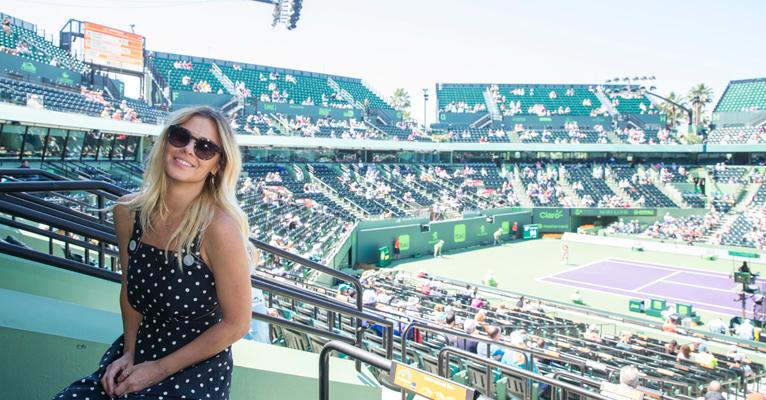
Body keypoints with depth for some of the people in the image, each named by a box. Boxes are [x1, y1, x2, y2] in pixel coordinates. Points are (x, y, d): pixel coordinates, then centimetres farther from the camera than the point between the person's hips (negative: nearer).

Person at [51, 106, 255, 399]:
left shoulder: (219, 227, -24)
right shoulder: (128, 211, -6)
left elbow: (236, 324, -16)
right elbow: (130, 289, 10)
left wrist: (159, 370, -9)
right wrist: (128, 353, 1)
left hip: (196, 371, -5)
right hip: (139, 350, 5)